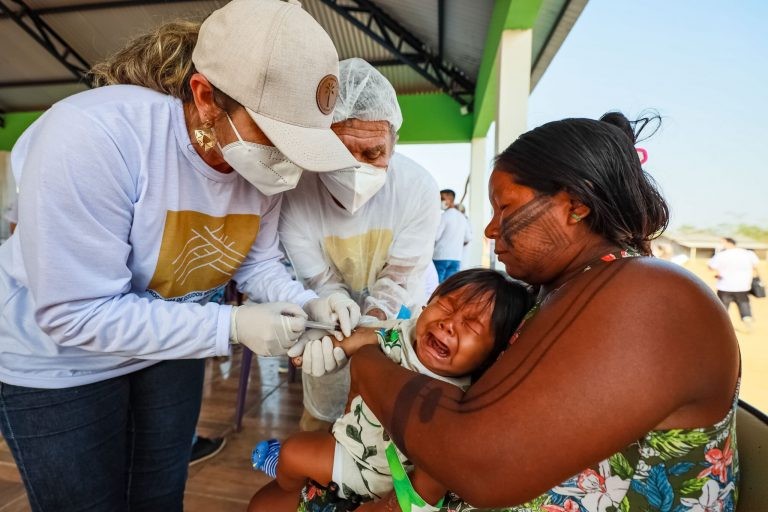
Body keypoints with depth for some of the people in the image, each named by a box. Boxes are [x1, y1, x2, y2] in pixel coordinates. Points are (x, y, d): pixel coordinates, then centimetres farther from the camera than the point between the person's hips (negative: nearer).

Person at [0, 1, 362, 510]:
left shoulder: (263, 167, -15)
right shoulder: (91, 137, -34)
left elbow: (257, 262, -4)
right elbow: (76, 314, -31)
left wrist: (305, 303, -23)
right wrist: (232, 326, -33)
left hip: (172, 346, 5)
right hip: (59, 359, -4)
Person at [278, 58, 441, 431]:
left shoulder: (418, 188, -30)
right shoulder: (295, 194, -31)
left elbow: (398, 279, -20)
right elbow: (323, 284, -20)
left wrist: (370, 323, -36)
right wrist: (326, 330, -39)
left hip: (396, 314, 1)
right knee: (321, 413, 13)